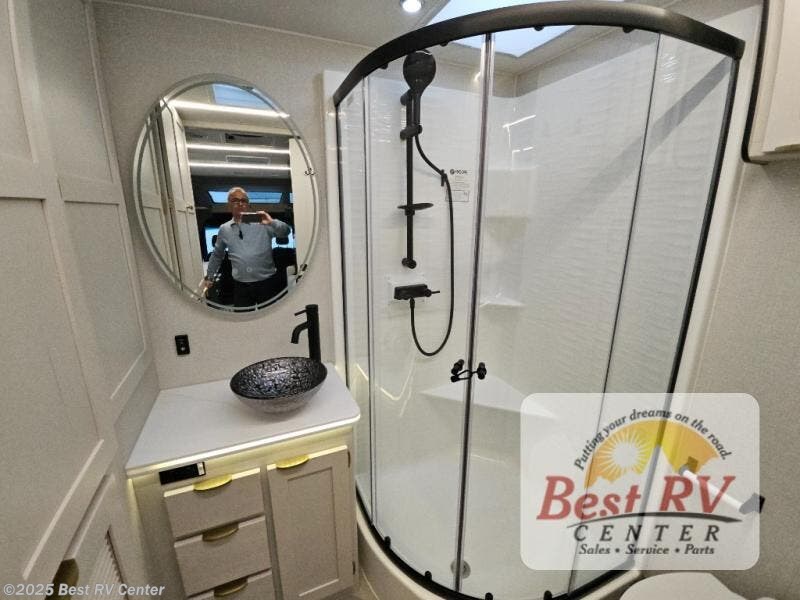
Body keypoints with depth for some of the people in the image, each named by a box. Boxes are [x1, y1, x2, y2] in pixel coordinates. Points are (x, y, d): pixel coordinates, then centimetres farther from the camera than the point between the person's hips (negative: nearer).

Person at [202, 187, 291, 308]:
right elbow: (217, 255, 23)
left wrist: (272, 222, -29)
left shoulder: (262, 222, -1)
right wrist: (209, 277, 26)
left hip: (268, 283, -2)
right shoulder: (224, 229, 11)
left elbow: (285, 231, -11)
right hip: (240, 286, 3)